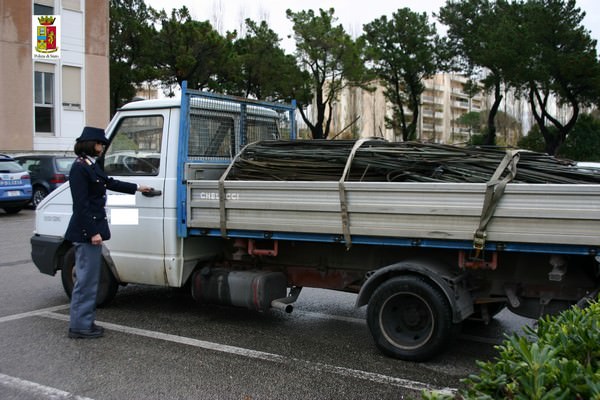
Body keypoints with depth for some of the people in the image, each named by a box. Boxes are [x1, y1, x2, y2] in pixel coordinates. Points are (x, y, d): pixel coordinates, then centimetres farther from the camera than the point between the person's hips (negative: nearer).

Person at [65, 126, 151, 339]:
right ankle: (79, 326, 5)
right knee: (87, 278, -4)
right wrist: (93, 231, -20)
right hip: (87, 230, -10)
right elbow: (81, 204, -18)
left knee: (89, 278, 14)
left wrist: (137, 188, 37)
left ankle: (84, 322, 22)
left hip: (92, 228, 10)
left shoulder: (91, 166, 14)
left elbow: (110, 182, 28)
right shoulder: (79, 168, -15)